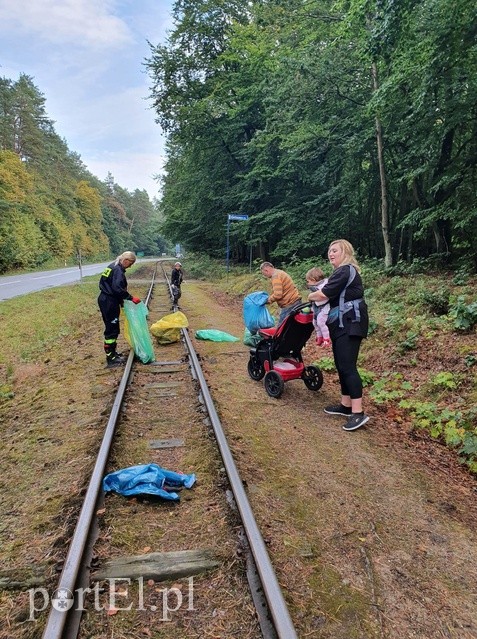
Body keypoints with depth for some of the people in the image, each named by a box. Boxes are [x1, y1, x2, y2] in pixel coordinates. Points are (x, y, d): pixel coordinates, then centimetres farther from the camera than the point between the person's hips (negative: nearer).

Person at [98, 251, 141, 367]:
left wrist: (120, 300, 21)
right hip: (109, 302, -10)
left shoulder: (113, 266, 15)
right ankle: (111, 359, 0)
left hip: (105, 300, 10)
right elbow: (117, 288, -27)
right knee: (112, 329, -5)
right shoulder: (118, 270, -17)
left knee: (112, 328, 18)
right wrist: (131, 298, -23)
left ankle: (112, 353, 28)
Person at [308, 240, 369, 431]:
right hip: (342, 324, 11)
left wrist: (310, 296, 2)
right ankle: (346, 405, 22)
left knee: (347, 366, -13)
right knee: (341, 365, 13)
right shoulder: (343, 271, 21)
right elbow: (334, 296, 20)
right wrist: (316, 297, 6)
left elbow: (323, 295, -18)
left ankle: (358, 413, -12)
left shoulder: (345, 271, -14)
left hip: (349, 324, -11)